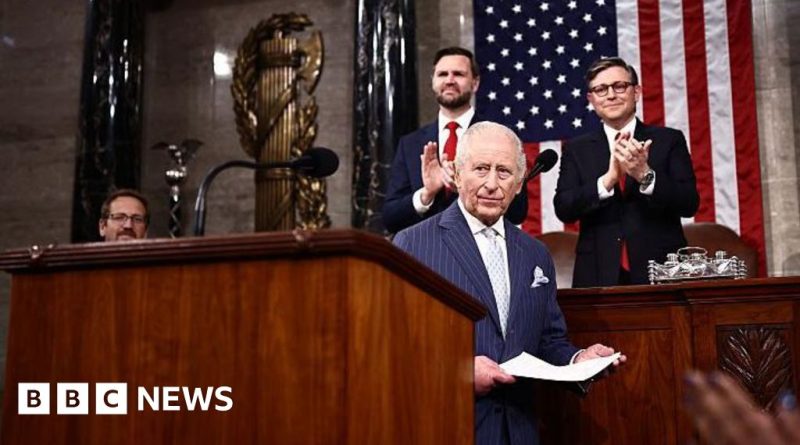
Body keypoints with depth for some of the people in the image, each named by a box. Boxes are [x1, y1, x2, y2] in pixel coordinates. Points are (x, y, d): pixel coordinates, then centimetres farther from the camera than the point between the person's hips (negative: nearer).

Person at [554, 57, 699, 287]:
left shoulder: (669, 140, 5)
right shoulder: (576, 149, 8)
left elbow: (689, 204, -4)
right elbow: (563, 209, -4)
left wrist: (645, 175, -19)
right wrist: (608, 179, -19)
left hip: (661, 270, 0)